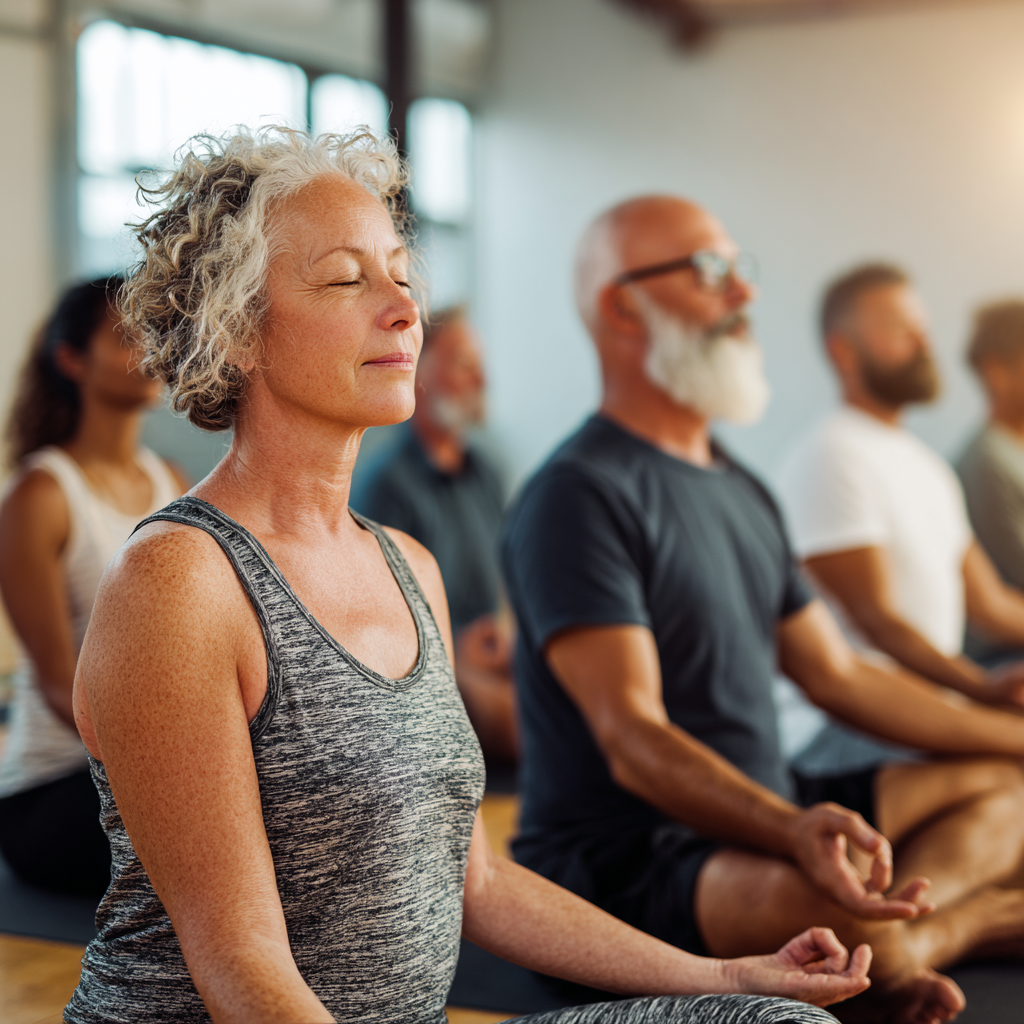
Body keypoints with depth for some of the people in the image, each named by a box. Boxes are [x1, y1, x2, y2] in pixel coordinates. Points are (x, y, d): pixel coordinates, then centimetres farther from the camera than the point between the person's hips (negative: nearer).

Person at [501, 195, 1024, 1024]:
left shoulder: (741, 490, 15)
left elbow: (839, 676, 21)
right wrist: (793, 833, -40)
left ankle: (901, 949, -19)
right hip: (618, 857, -9)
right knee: (827, 895, -37)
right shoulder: (579, 495, -15)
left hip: (755, 824, 10)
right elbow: (633, 742, -24)